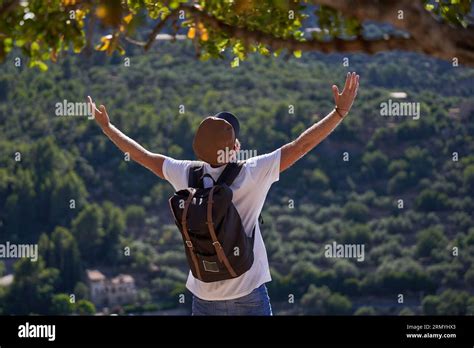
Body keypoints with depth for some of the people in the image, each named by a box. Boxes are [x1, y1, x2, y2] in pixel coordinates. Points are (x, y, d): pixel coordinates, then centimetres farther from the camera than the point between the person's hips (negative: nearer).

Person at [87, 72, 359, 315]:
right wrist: (340, 112, -8)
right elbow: (300, 146, -12)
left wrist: (106, 126, 24)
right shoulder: (253, 174, -13)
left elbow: (143, 156, 10)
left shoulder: (188, 175, -3)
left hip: (204, 296, 4)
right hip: (248, 296, -4)